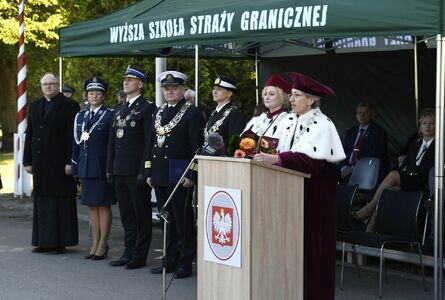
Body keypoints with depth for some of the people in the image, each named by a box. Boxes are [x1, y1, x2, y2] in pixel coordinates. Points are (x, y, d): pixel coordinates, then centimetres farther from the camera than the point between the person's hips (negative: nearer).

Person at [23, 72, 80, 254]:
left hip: (59, 162, -5)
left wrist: (70, 162, -14)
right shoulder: (35, 106, 14)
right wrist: (27, 161, 8)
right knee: (42, 201, 8)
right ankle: (44, 241, 13)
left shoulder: (69, 106, -3)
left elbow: (73, 137, -8)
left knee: (62, 202, 0)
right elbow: (29, 135, 14)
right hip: (40, 162, 5)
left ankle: (61, 241, 5)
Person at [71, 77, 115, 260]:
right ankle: (95, 243, 17)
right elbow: (76, 144, 15)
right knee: (92, 206, 10)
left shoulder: (110, 116, -3)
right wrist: (75, 169, 11)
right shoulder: (80, 117, 13)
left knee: (103, 205, 0)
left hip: (102, 167, -5)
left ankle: (103, 245, 6)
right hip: (85, 167, 5)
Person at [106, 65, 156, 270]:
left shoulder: (147, 108, -6)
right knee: (126, 214, 12)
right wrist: (110, 168, 13)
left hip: (136, 171, -7)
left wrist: (144, 171, -16)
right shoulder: (119, 110, 17)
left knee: (141, 214, 1)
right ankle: (129, 252, 19)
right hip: (119, 171, 7)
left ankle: (140, 256, 6)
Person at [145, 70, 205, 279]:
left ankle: (185, 263, 4)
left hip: (180, 174, -7)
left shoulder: (192, 113, -4)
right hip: (160, 175, 7)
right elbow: (151, 144, 19)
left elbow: (197, 146, -9)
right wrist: (149, 173, 13)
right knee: (167, 219, 11)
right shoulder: (159, 113, 17)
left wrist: (191, 175, -15)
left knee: (183, 220, -2)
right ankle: (170, 260, 19)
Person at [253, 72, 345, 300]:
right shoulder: (290, 120, 11)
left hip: (313, 192, -7)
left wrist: (277, 159, -30)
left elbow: (312, 160, -25)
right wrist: (268, 156, -4)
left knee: (311, 242, -3)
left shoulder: (321, 125, -13)